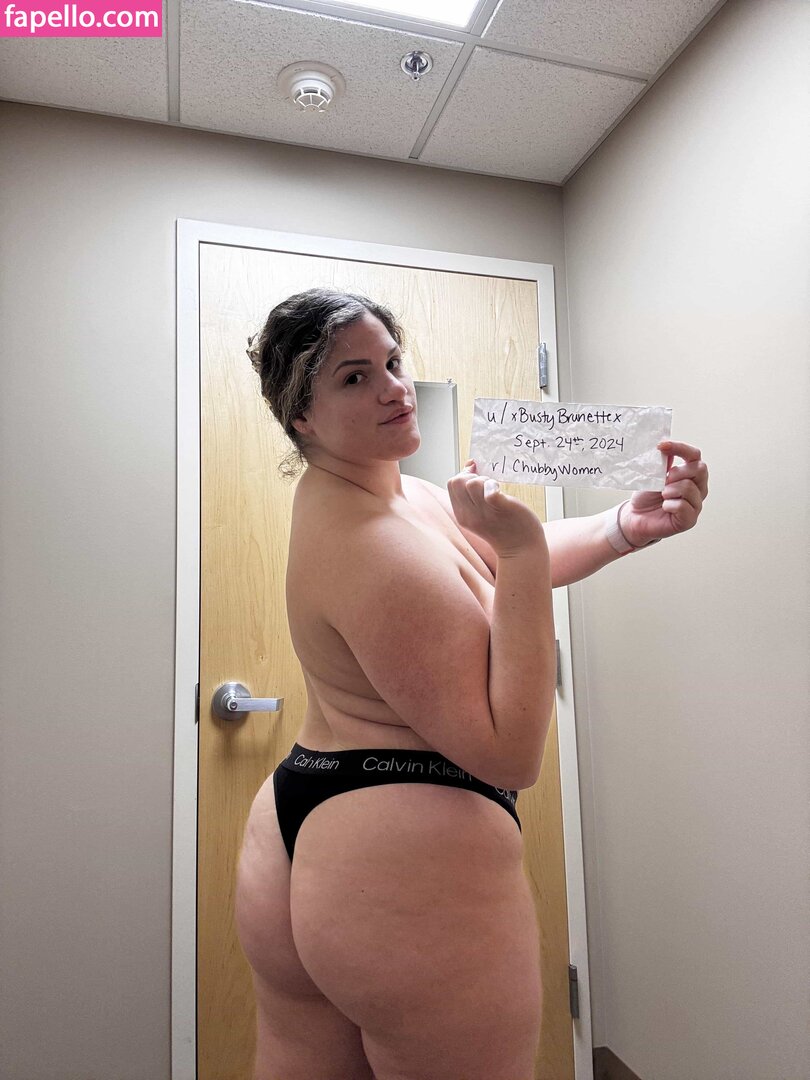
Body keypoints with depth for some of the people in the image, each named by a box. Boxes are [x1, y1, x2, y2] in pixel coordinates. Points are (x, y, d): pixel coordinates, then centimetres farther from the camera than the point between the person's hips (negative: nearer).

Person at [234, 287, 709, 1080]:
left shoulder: (359, 482, 6)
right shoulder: (375, 550, -23)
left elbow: (515, 557, 9)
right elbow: (509, 755, -20)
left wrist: (626, 526, -8)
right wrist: (522, 552, -22)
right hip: (409, 870, -9)